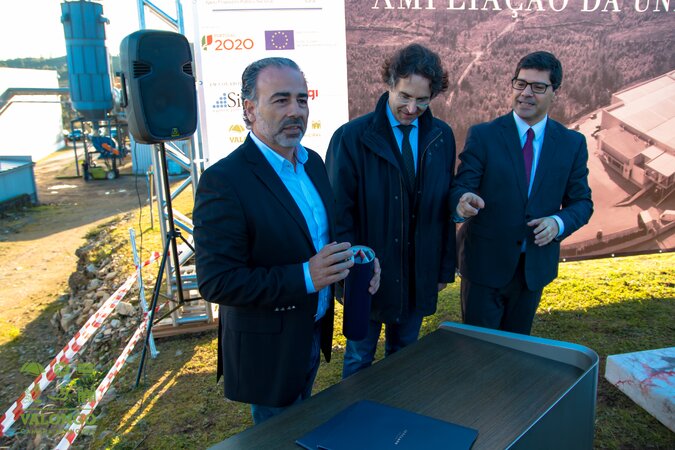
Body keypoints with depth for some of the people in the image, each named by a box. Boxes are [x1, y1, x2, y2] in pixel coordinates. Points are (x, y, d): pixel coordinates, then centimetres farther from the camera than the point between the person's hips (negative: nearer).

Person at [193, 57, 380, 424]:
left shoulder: (312, 162, 0)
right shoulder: (223, 181, -25)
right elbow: (215, 281, -26)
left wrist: (351, 257, -8)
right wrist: (305, 276, -33)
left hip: (314, 334, 7)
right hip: (268, 351, -7)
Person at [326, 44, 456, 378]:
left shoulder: (442, 137, 0)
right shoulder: (351, 138, -13)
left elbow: (445, 207, 5)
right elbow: (340, 214, -11)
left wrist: (445, 268, 7)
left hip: (419, 276, 4)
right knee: (359, 359, 15)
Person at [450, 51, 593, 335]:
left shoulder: (572, 144, 0)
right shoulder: (482, 136, -8)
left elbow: (582, 201, 4)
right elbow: (461, 187, -15)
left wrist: (559, 222, -17)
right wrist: (462, 202, -39)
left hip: (535, 268, 3)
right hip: (485, 264, -2)